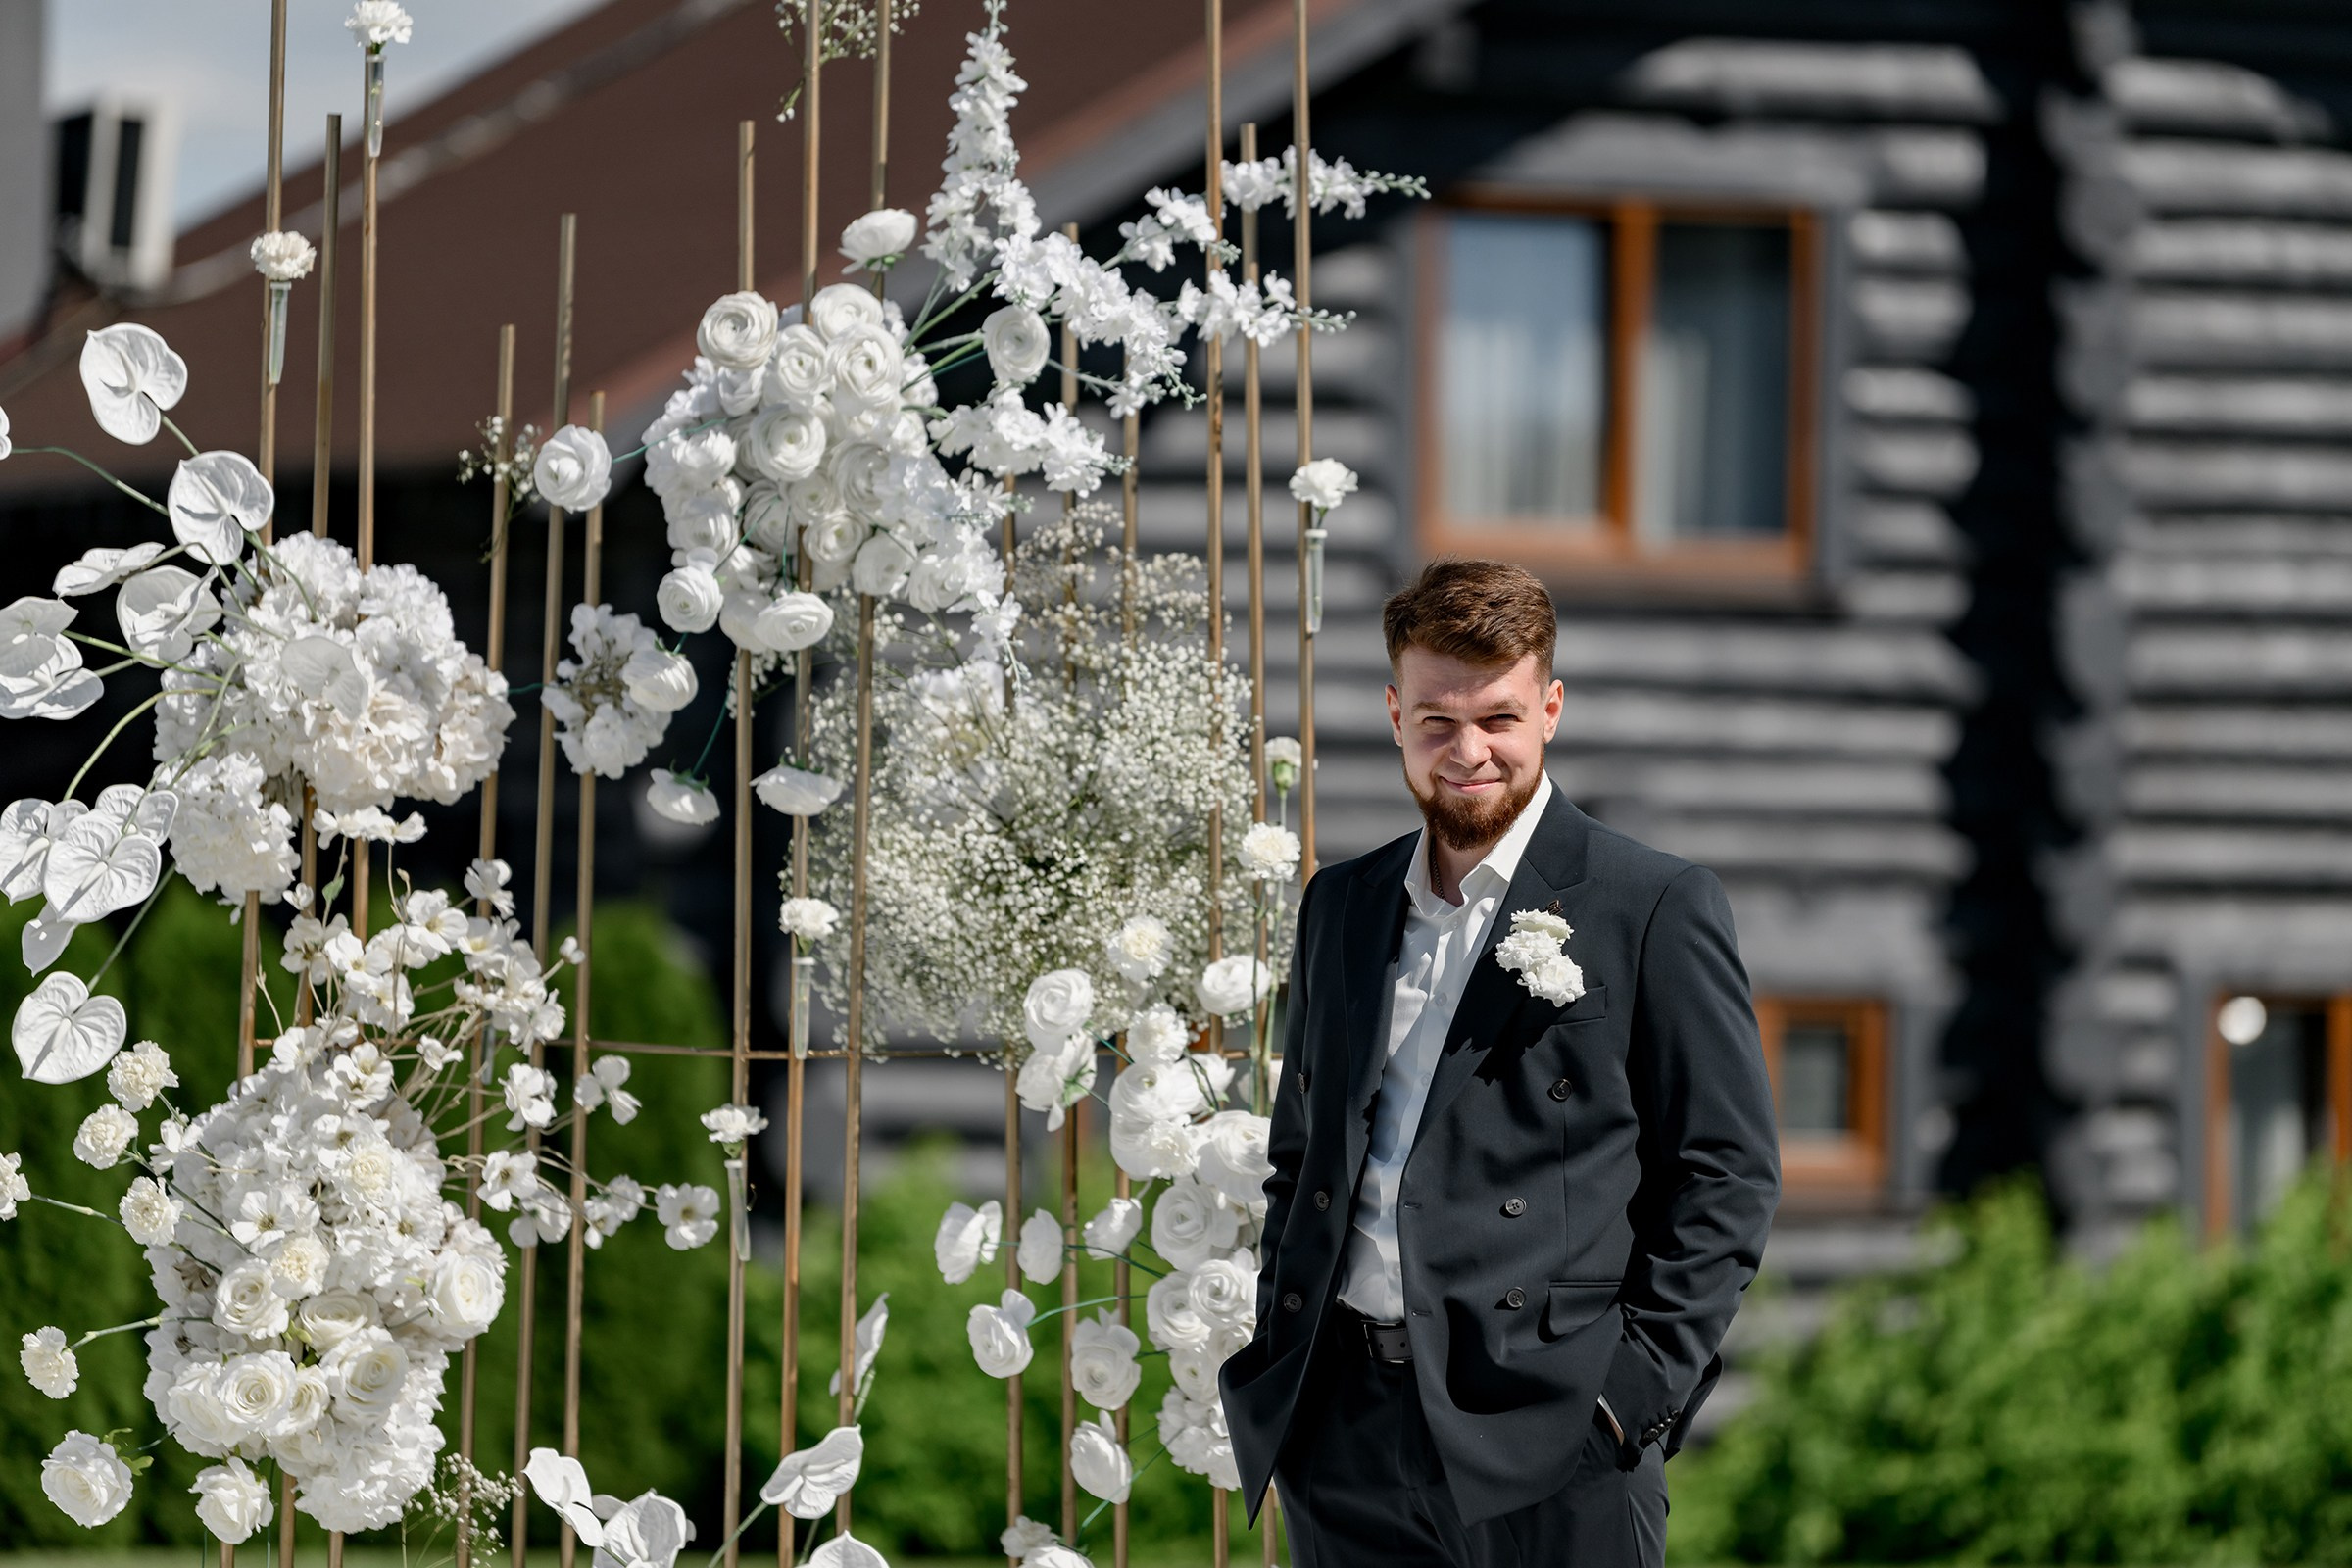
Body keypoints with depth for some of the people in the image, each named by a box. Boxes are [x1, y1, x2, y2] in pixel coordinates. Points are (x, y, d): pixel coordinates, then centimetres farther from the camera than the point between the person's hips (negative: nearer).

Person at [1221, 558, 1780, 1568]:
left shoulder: (1655, 908, -1)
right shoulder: (1341, 907, 16)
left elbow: (1728, 1175, -2)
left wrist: (1637, 1389, -10)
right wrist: (1279, 1355, 10)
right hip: (1343, 1435, 5)